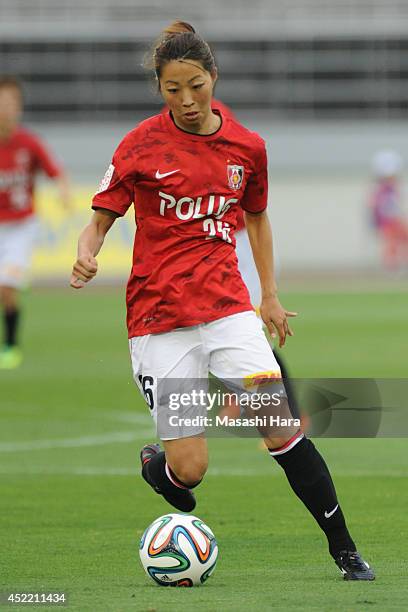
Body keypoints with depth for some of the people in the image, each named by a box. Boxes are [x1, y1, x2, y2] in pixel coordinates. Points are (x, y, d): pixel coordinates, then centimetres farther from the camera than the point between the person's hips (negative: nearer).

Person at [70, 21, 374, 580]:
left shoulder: (246, 147, 5)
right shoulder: (142, 145, -4)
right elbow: (100, 221, -1)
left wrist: (270, 296, 18)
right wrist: (86, 258, -22)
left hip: (228, 307, 2)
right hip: (158, 318, -2)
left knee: (281, 428, -15)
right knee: (189, 468, -6)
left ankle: (344, 550, -5)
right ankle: (154, 463, 32)